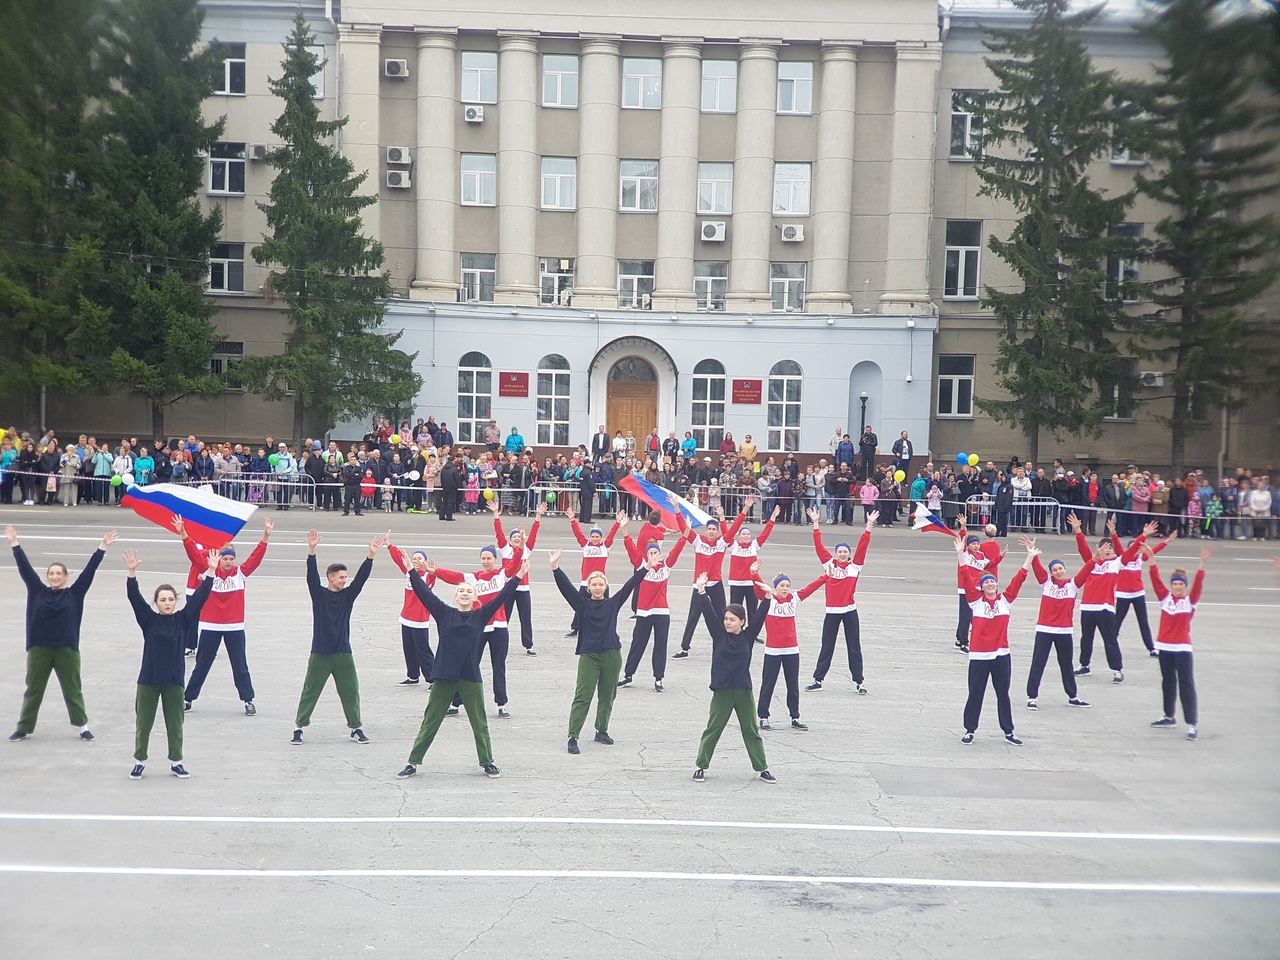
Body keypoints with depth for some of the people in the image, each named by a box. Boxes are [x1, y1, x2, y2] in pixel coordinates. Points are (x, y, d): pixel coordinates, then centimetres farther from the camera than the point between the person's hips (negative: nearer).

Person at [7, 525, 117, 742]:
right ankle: (24, 727, 24)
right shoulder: (37, 591, 3)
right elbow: (25, 568, 1)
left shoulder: (74, 594, -1)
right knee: (33, 690, 12)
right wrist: (14, 544, -1)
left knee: (72, 690, 9)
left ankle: (82, 725, 20)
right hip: (39, 649, 1)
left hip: (67, 650, -1)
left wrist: (103, 547, -9)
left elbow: (89, 570, -5)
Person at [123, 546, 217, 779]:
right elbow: (134, 598, -14)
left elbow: (199, 597, -7)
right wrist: (132, 573, -27)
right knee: (143, 724, 8)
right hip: (148, 679, -1)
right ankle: (139, 761, 24)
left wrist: (211, 571, -15)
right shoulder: (149, 620, -2)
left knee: (175, 725, 9)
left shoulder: (182, 620, 0)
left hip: (174, 680, 1)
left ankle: (176, 762, 23)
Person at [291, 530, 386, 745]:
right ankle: (299, 727, 14)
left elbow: (361, 577, -3)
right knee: (310, 691, 3)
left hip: (343, 653, 3)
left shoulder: (348, 595, 7)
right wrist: (311, 550, -29)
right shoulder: (319, 594, -1)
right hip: (320, 653, -3)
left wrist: (371, 555, -14)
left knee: (350, 692, 6)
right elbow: (312, 574, -15)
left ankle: (356, 728, 16)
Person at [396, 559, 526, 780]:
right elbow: (423, 593, -2)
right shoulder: (444, 613, 2)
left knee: (479, 723, 10)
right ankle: (413, 763, 18)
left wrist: (519, 576, -10)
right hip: (443, 676, 0)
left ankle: (488, 763, 23)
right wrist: (412, 571, -6)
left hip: (470, 678, 0)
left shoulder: (480, 616, 1)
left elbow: (501, 597, -4)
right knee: (429, 722, 9)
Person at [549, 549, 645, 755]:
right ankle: (573, 737, -5)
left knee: (607, 696, 13)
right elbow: (566, 587, -9)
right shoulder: (582, 605, 2)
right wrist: (555, 568, -21)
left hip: (612, 656, 3)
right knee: (582, 697, -6)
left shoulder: (613, 604, 8)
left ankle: (602, 731, 30)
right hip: (589, 655, -3)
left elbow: (629, 585, 4)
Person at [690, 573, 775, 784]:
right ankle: (701, 766, 16)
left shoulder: (748, 636, 1)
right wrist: (701, 591, -18)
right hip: (721, 691, -1)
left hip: (744, 691, 1)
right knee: (712, 730, 6)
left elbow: (760, 617, -7)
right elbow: (709, 613, -9)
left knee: (751, 731, 11)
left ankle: (762, 768, 20)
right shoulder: (719, 634, -1)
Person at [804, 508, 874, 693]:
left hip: (850, 611, 0)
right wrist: (816, 523, -4)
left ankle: (859, 682, 15)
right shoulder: (829, 564, 3)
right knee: (826, 648, 9)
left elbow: (862, 545, -5)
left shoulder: (855, 566, 1)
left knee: (854, 648, 8)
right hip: (832, 611, 1)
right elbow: (818, 545, -1)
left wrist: (869, 525, -10)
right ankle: (818, 680, 16)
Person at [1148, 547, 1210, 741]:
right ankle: (1169, 717, 31)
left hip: (1183, 648, -4)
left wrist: (1203, 563, -29)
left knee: (1186, 685, -5)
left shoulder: (1190, 600, -3)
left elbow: (1198, 584, -17)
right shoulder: (1165, 597, 3)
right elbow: (1156, 580, -5)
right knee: (1168, 683, 17)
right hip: (1164, 647, 4)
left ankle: (1192, 725, -5)